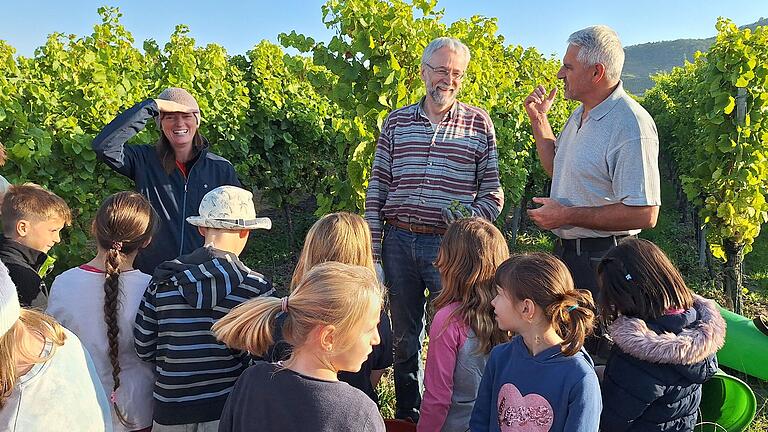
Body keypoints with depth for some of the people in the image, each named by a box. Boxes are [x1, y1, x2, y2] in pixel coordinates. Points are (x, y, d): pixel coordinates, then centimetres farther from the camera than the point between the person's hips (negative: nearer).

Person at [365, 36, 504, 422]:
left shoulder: (479, 123, 4)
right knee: (404, 338, 14)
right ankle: (406, 415, 33)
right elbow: (376, 191, 6)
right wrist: (372, 254, 2)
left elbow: (493, 193, 3)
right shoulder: (396, 122, 8)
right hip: (399, 242, 2)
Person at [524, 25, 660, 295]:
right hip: (564, 251, 9)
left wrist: (567, 215, -21)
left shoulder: (631, 126, -21)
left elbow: (644, 215, -26)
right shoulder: (580, 114, 8)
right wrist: (539, 120, 9)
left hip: (601, 260, -9)